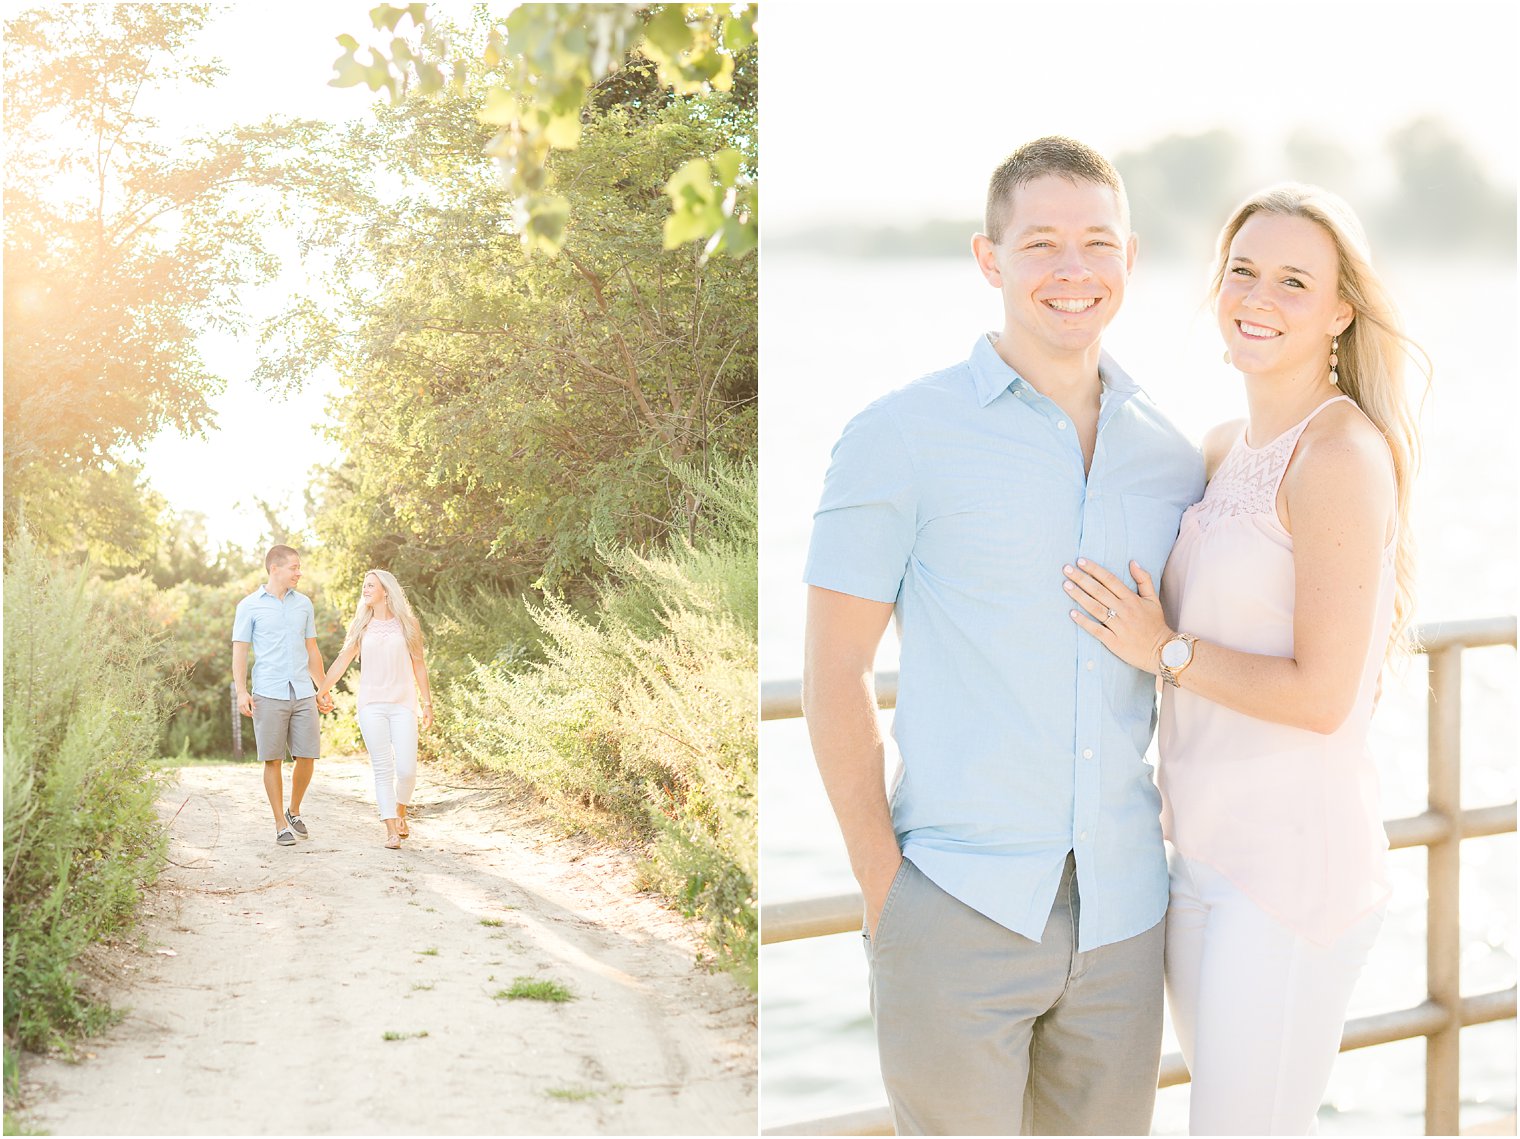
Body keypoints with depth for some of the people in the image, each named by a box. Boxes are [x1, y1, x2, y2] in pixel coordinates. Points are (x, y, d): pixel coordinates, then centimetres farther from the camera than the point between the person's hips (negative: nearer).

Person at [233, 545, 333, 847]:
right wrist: (241, 692, -10)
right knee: (273, 760, -1)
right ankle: (281, 825, 8)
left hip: (303, 694, 4)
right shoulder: (250, 606, 1)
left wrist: (323, 690, 17)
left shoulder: (304, 604, 13)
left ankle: (294, 811, 24)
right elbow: (239, 651, 0)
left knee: (307, 757, 1)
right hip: (268, 695, -4)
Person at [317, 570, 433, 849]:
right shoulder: (361, 627, 10)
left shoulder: (407, 624, 6)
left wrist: (427, 703, 8)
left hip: (402, 704, -1)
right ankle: (391, 830, -4)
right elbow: (341, 663, 11)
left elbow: (418, 666, 10)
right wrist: (318, 695, 5)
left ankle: (400, 812, 20)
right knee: (383, 769, -5)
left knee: (406, 768, -8)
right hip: (371, 706, 1)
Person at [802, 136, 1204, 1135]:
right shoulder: (902, 436, -5)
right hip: (958, 913, -4)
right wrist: (883, 882, -8)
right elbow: (833, 672, -5)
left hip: (1121, 918, 4)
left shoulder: (1175, 456, 8)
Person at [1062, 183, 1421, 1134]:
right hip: (1207, 850, 9)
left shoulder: (1343, 455, -16)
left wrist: (1165, 652, -11)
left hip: (1293, 866, -9)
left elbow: (1321, 695, -19)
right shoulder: (1224, 450, 10)